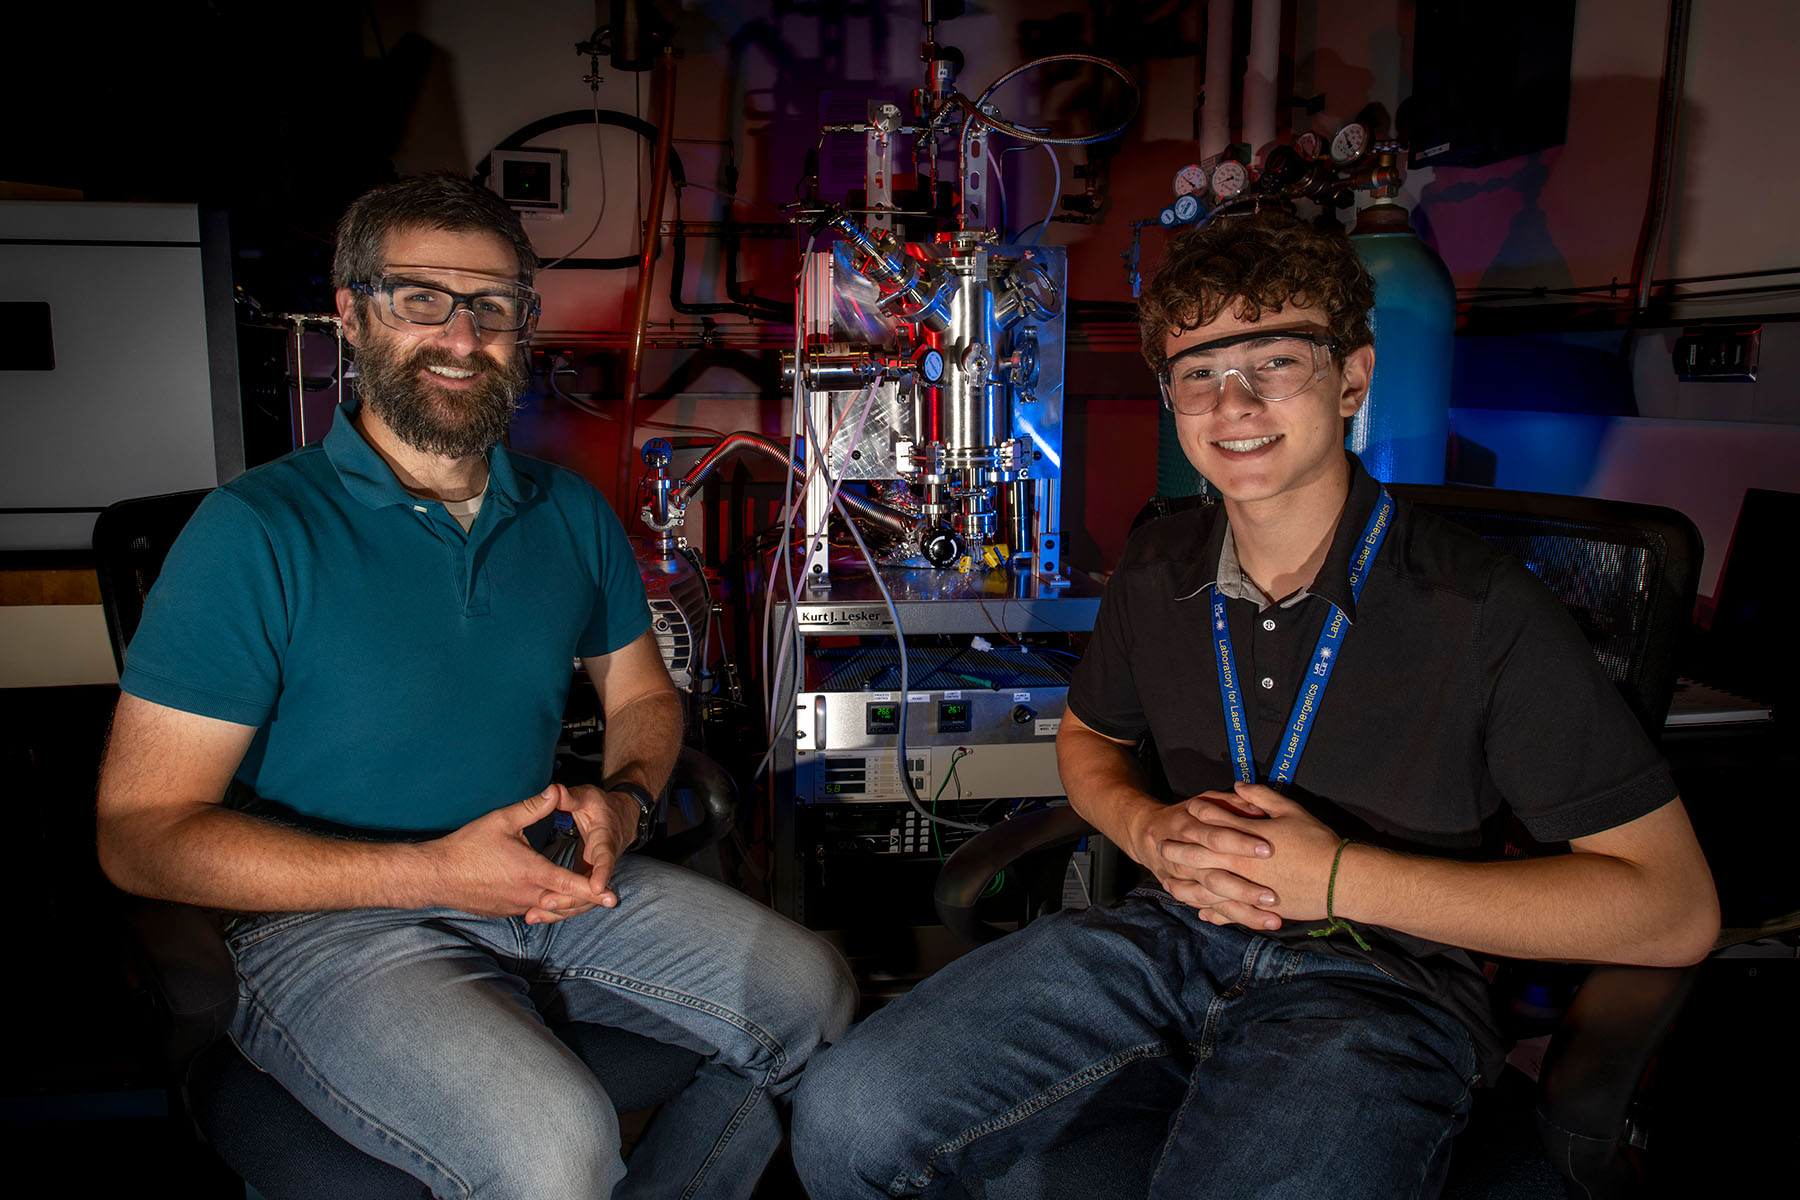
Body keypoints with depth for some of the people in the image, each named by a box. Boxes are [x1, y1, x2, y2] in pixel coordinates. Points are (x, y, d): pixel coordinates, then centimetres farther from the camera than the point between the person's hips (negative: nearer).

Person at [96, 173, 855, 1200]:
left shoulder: (573, 514, 5)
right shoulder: (256, 532, -11)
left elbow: (640, 692, 18)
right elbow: (141, 831, -12)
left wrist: (625, 801, -6)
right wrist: (432, 872, -21)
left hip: (555, 883, 6)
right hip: (337, 925, -5)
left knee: (820, 997, -5)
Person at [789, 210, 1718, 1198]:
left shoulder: (1482, 609, -10)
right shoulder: (1156, 571, 6)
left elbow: (1675, 907, -9)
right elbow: (1089, 736, 24)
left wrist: (1342, 877, -17)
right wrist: (1150, 832, -3)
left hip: (1378, 981, -3)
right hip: (1170, 934, 4)